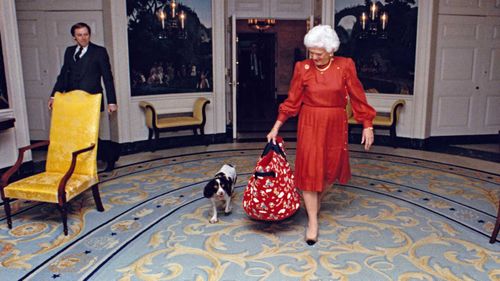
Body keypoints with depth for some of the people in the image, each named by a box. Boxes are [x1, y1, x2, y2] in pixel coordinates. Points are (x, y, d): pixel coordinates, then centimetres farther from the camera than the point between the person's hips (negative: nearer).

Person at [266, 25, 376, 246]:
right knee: (309, 169, -3)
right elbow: (292, 101, 0)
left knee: (331, 168, 12)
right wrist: (276, 127, -2)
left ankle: (316, 204, 39)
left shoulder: (345, 66, -5)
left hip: (335, 125, 1)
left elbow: (357, 97, -2)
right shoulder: (303, 68, -5)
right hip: (310, 124, -1)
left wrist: (367, 126, -3)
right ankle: (313, 221, 8)